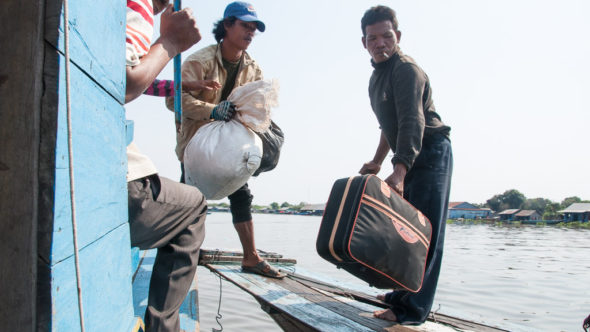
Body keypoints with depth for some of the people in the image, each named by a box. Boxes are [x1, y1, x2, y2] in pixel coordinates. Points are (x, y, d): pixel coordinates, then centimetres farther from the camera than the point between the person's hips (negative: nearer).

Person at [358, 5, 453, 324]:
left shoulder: (406, 69, -15)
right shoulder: (378, 76, 16)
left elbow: (412, 123, -28)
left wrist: (399, 171, -37)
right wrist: (377, 161, 23)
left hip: (430, 153, -10)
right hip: (410, 158, 10)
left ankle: (412, 309, -5)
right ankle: (403, 293, 26)